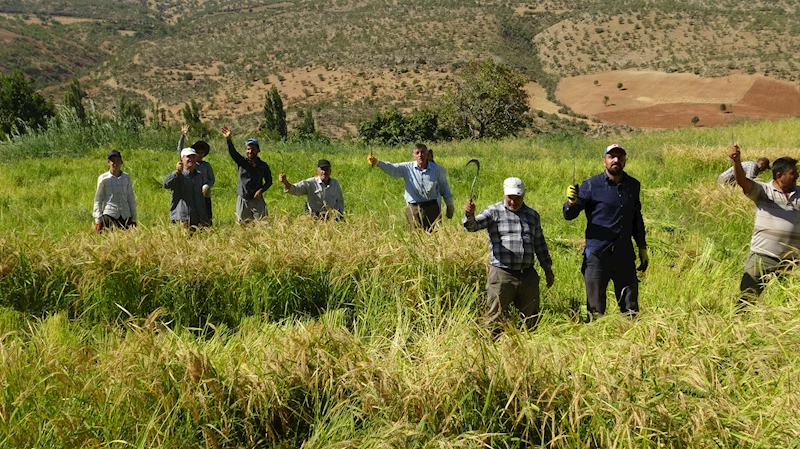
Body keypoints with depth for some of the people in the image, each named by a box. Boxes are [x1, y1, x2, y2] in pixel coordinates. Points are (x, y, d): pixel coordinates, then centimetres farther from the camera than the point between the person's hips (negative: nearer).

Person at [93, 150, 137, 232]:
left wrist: (133, 218, 12)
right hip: (109, 215, -3)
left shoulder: (126, 178, 8)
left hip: (125, 216, 3)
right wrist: (98, 220, -1)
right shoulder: (103, 178, 0)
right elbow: (98, 200, 4)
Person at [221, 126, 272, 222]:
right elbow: (232, 152, -16)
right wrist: (228, 139, -35)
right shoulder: (242, 162, 1)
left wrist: (261, 190, -11)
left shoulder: (263, 166, 3)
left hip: (257, 200, -1)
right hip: (243, 200, 1)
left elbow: (269, 181, 9)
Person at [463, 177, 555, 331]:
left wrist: (548, 269, 23)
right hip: (502, 274, -4)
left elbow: (539, 243, 23)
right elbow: (473, 225, -16)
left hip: (528, 275, 4)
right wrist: (469, 215, -38)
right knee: (494, 317, -3)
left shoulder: (532, 215, 15)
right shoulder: (494, 212, 0)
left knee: (532, 317, 11)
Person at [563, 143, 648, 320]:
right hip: (597, 255, -4)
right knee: (596, 310, 1)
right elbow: (569, 215, -4)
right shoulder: (591, 185, -3)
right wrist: (571, 201, -26)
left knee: (630, 308, 7)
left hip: (625, 256, 4)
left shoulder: (633, 185, 11)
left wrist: (643, 248, 22)